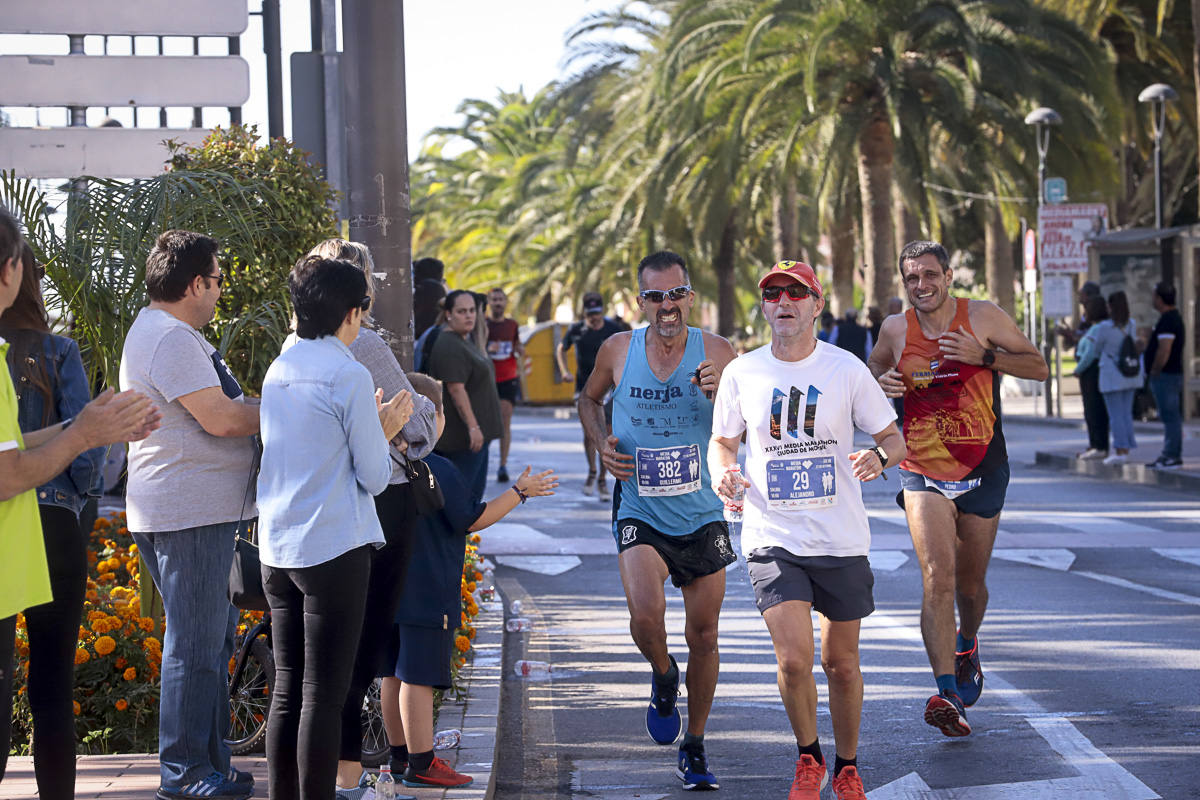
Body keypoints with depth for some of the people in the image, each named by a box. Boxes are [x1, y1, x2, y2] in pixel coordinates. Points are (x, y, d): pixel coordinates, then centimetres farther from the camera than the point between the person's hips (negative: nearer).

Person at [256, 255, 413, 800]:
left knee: (287, 690, 12)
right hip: (334, 549, -7)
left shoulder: (277, 371, 11)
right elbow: (373, 477, -7)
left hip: (277, 550, 7)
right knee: (323, 694, -4)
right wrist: (385, 431, 10)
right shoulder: (349, 375, -11)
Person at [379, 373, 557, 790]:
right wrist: (520, 491, 0)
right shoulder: (438, 470, -17)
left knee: (395, 673, 13)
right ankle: (420, 764, -2)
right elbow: (473, 520, -9)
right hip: (427, 592, -8)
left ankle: (400, 755, 23)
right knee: (419, 676, -5)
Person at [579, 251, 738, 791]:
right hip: (640, 516, -1)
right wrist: (601, 442, -1)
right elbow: (589, 398, 17)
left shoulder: (717, 353, -8)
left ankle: (694, 749, 27)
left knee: (702, 638, 8)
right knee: (645, 617, -24)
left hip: (703, 517, 1)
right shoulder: (618, 351, -3)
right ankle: (662, 675, 12)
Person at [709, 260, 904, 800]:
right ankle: (808, 756, 12)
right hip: (773, 538, 0)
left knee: (842, 664, 8)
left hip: (842, 540, 0)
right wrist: (722, 473, -8)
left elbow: (893, 437, 4)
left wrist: (879, 456, -19)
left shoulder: (846, 369, -2)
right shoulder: (741, 373, 2)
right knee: (794, 659, -14)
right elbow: (723, 441, 15)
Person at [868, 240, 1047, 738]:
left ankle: (967, 647, 48)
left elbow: (1040, 368, -2)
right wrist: (880, 386, -5)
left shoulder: (983, 317, -4)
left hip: (982, 470, 1)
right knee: (937, 579, -19)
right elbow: (868, 377, 19)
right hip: (923, 473, 0)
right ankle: (948, 695, -24)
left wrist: (983, 355, -17)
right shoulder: (895, 330, 2)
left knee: (969, 584, 14)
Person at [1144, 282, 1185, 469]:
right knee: (1170, 417, 13)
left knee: (1170, 417, -9)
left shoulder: (1167, 320, -18)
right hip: (1173, 374, 11)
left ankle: (1172, 457, -8)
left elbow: (1164, 350, -24)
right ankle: (1170, 454, 18)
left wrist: (1154, 371, -17)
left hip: (1165, 376, -11)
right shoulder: (1174, 317, 17)